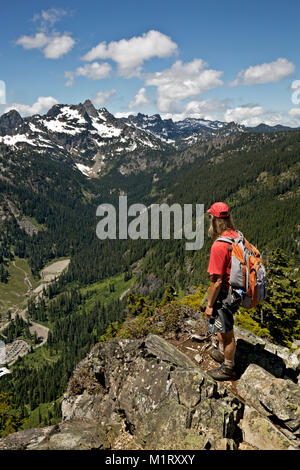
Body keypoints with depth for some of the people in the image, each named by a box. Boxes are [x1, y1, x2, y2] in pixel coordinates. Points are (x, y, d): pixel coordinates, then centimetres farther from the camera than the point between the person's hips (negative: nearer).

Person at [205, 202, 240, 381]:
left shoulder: (219, 246, -29)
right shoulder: (237, 235, -2)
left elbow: (217, 281, -25)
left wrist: (210, 304, -14)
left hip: (226, 294, -9)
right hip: (237, 290, 9)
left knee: (226, 332, 10)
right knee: (221, 325, 29)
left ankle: (229, 368, 30)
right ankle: (222, 352, 50)